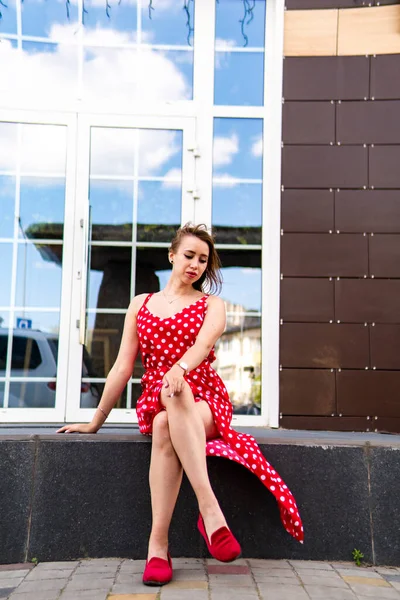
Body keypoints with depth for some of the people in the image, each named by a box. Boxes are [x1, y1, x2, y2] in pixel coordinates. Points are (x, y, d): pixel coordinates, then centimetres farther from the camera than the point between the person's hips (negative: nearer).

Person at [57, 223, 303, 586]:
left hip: (206, 403, -1)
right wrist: (96, 421, 10)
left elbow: (203, 343, -14)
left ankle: (158, 543, -41)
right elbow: (123, 366, 12)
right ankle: (210, 512, -43)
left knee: (165, 427, -37)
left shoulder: (212, 305, 10)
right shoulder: (141, 304, 15)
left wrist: (180, 369, -37)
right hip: (154, 403, 2)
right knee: (164, 425, -37)